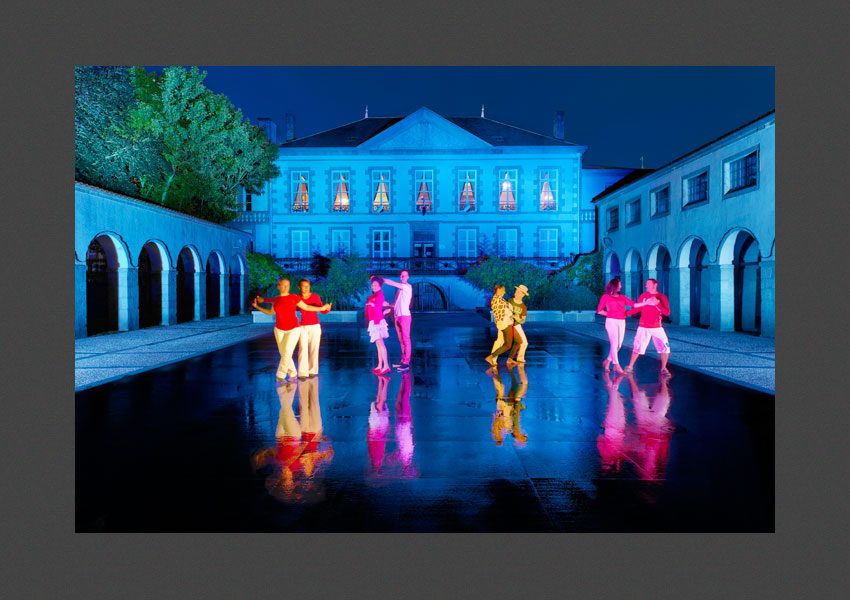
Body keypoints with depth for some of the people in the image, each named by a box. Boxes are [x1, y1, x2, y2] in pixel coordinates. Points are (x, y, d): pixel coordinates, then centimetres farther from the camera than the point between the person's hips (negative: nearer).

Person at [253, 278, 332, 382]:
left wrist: (322, 308, -6)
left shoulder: (294, 297, -8)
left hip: (293, 330, -4)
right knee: (284, 354, 5)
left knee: (287, 353, -15)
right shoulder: (276, 300, 3)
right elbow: (270, 312, 17)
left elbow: (306, 307, -2)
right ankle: (293, 374, 23)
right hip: (279, 330, 4)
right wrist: (257, 306, 14)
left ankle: (280, 376, -7)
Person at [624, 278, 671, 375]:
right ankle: (630, 367, 12)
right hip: (643, 327, 0)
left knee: (665, 347, -2)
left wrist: (657, 304, -22)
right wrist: (626, 313, -5)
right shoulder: (643, 296, 1)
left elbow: (667, 313, -9)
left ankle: (663, 368, 15)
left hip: (657, 328, 0)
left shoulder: (662, 297, -2)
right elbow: (637, 308, 8)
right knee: (637, 347, 0)